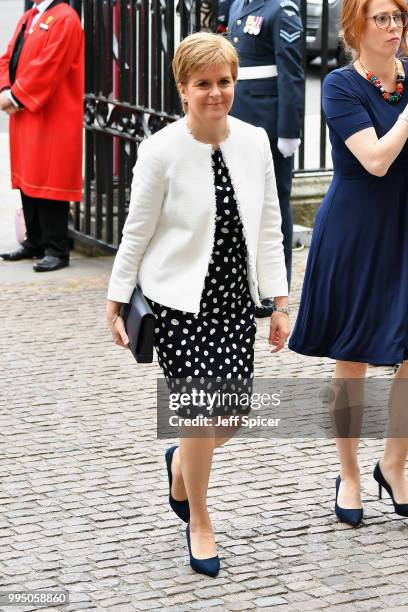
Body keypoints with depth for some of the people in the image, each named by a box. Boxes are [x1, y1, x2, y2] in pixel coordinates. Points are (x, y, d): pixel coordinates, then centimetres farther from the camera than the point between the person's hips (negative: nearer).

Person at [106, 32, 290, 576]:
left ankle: (181, 464, 40)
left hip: (235, 296, 4)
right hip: (181, 300, -4)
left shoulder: (255, 142, 0)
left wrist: (280, 301, 5)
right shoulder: (161, 151, -12)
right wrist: (116, 300, 0)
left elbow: (269, 226, 5)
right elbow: (137, 231, -4)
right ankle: (200, 523, 16)